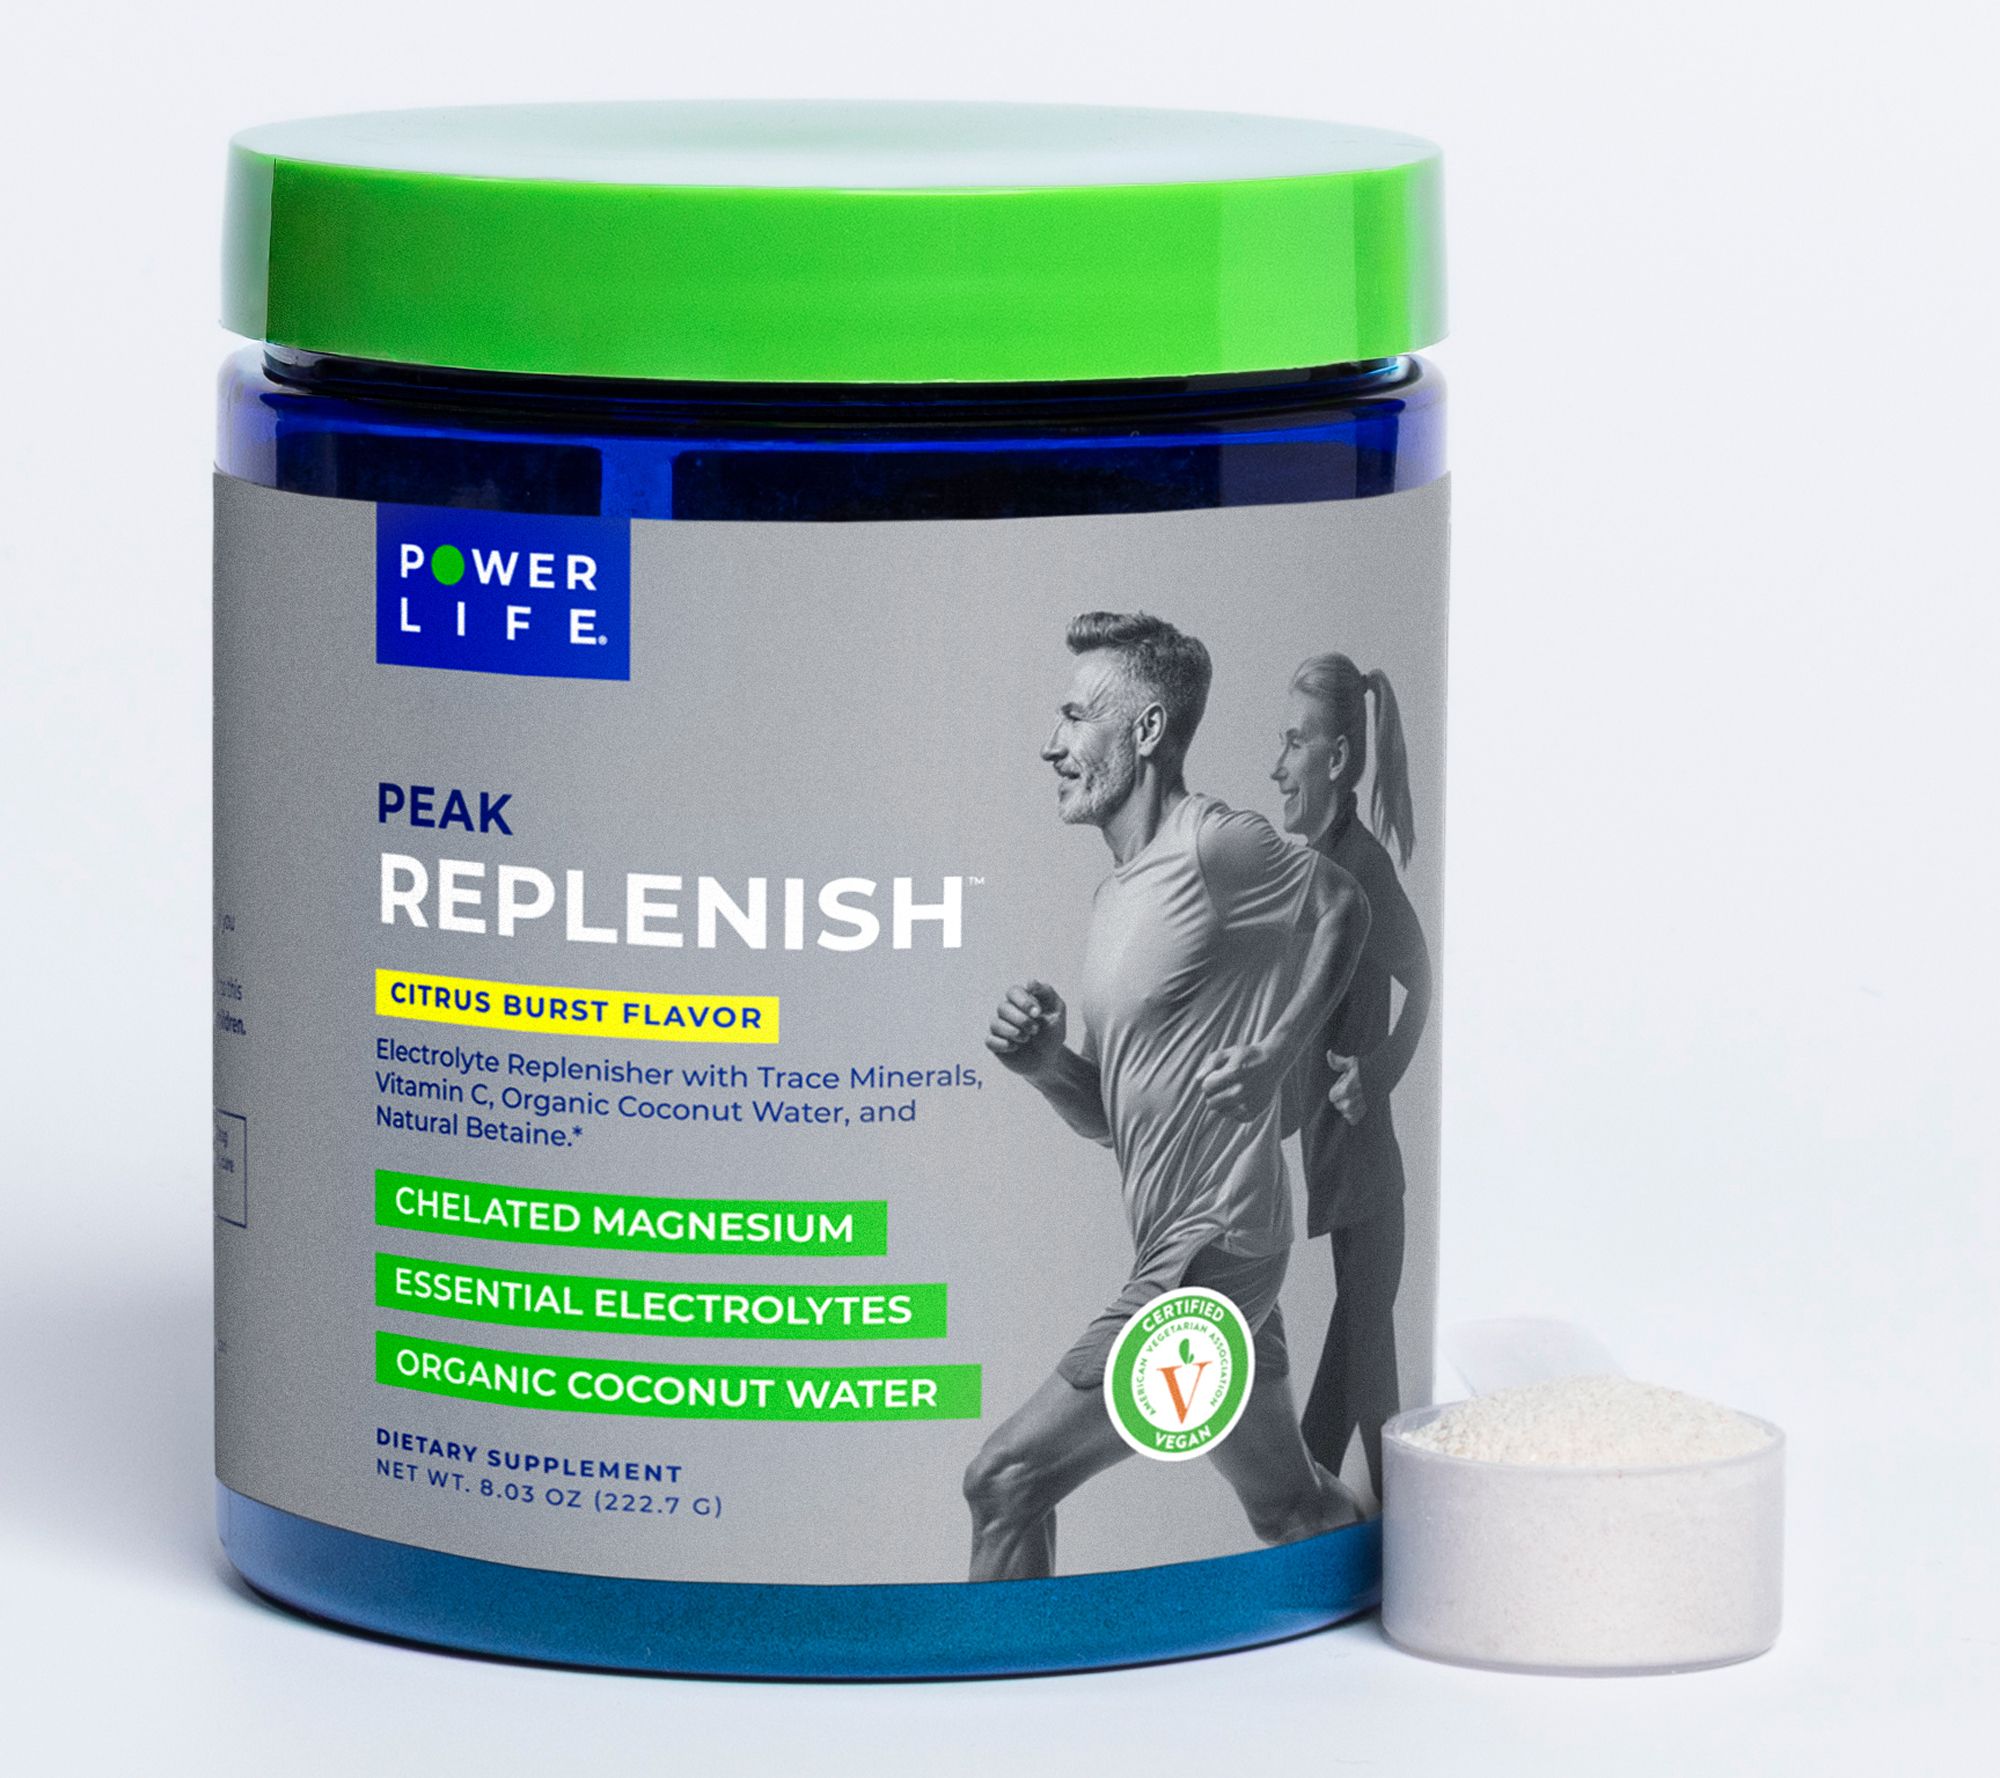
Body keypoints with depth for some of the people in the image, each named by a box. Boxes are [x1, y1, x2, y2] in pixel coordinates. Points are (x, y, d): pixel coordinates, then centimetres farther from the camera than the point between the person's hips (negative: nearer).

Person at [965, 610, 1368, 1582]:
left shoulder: (1212, 847, -14)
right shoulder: (1117, 892, 13)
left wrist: (1275, 1051, -7)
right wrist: (1046, 1064, -2)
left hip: (1207, 1257, -9)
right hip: (1187, 1254, 9)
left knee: (1007, 1478, -9)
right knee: (1295, 1513, 18)